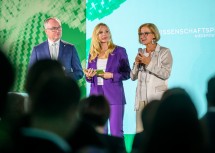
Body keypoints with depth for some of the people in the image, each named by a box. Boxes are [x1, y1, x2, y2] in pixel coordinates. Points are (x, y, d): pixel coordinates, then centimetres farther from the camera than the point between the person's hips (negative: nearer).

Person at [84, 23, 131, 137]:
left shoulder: (119, 51, 3)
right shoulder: (93, 53, 13)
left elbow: (127, 73, 2)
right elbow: (89, 78, 16)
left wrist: (112, 75, -13)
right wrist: (88, 76, -6)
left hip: (114, 96, -3)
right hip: (96, 95, 4)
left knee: (116, 132, -7)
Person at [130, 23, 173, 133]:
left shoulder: (164, 52, 1)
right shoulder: (140, 53, 15)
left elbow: (166, 74, -11)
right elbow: (133, 77, 14)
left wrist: (149, 63, -14)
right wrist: (136, 64, -3)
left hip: (158, 98, -5)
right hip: (142, 98, 5)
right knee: (140, 132, 0)